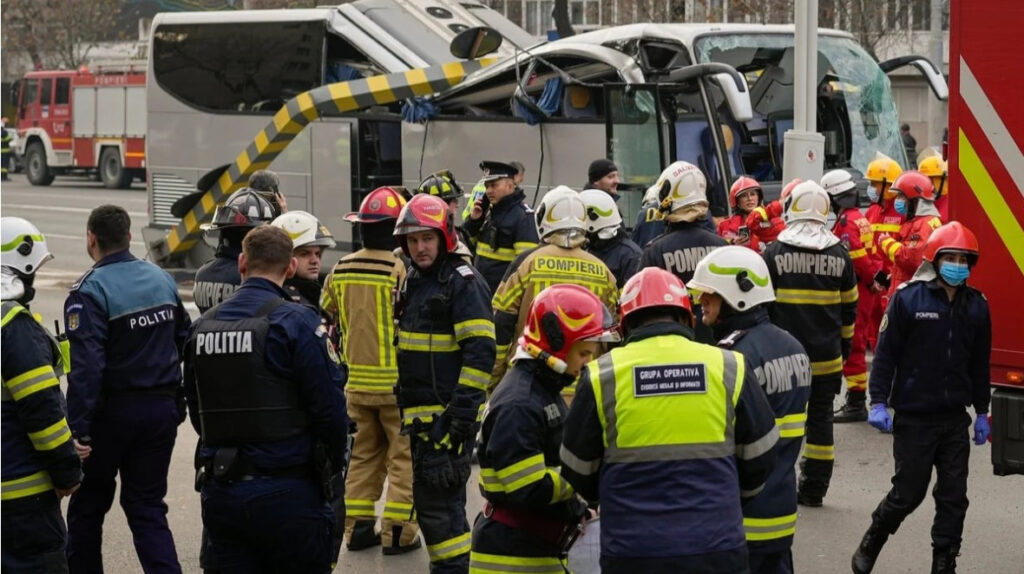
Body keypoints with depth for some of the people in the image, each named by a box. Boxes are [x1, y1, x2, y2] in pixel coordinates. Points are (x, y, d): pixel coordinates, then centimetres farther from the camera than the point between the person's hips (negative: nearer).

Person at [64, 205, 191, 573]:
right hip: (162, 409, 5)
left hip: (112, 412, -5)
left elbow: (85, 366, -23)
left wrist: (78, 429, -22)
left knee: (87, 505, 14)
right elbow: (185, 345, 12)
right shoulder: (163, 280, 6)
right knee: (148, 507, 9)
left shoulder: (90, 291, -16)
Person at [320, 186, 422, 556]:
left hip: (357, 380, 6)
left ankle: (358, 526, 19)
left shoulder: (341, 270, 4)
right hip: (397, 382, -6)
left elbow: (326, 318, 15)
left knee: (364, 454, 17)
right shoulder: (401, 268, -16)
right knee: (404, 456, 3)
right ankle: (398, 531, 1)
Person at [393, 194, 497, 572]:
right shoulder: (413, 282, 16)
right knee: (430, 499, 14)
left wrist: (462, 412, -22)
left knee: (437, 499, -11)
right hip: (422, 414, 9)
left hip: (448, 414, -9)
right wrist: (405, 405, 22)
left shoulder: (463, 282, -11)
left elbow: (480, 353, -18)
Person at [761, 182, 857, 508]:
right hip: (826, 357, 2)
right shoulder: (840, 255, 3)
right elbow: (849, 307, 11)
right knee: (820, 419, 9)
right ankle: (814, 489, 12)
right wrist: (844, 344, 21)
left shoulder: (775, 252, -6)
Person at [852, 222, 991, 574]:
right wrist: (878, 402, -11)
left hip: (955, 419, 4)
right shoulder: (908, 298, -9)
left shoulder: (976, 305, 4)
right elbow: (886, 352, -7)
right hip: (913, 417, -4)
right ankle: (870, 544, 27)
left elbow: (980, 363, 12)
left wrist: (981, 412, 14)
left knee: (953, 496, 4)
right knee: (908, 493, 3)